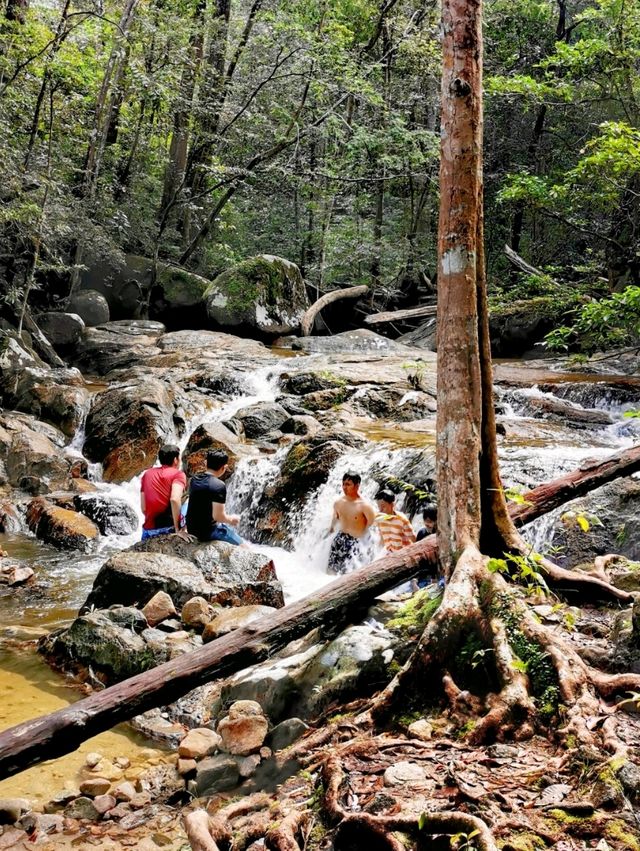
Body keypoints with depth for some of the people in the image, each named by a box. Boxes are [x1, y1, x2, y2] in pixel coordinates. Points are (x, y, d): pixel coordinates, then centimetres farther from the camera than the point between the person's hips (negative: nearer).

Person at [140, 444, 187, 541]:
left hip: (148, 530, 5)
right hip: (169, 528, -4)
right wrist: (177, 530, -15)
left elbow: (143, 508, 9)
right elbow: (175, 499, -19)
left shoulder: (147, 474, 14)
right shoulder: (178, 474, 0)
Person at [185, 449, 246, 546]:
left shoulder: (194, 479, 1)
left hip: (191, 529, 8)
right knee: (243, 548, 8)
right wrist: (231, 519, -5)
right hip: (207, 532, -8)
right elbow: (218, 516, -25)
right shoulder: (219, 486, -22)